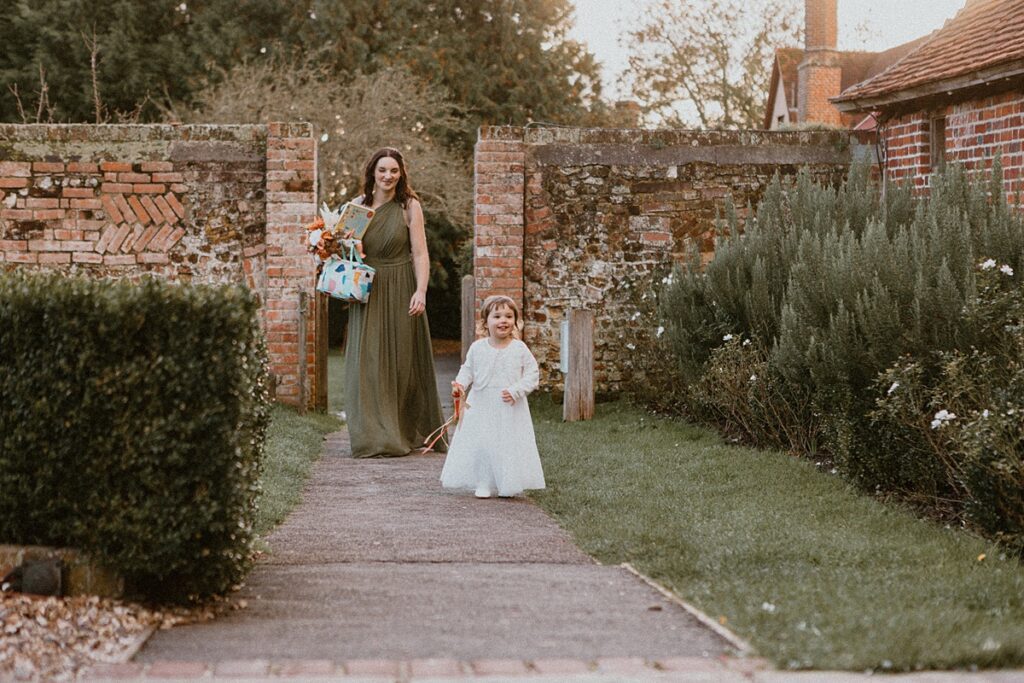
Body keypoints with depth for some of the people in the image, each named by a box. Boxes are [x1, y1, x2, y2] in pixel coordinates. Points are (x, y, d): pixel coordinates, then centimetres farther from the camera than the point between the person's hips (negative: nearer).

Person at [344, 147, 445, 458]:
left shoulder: (409, 206, -3)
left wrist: (420, 292, -17)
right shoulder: (358, 205, 6)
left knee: (401, 360, 4)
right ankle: (373, 436, 5)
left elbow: (420, 253, -7)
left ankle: (403, 434, 15)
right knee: (368, 362, -1)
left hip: (400, 291, -2)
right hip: (367, 293, 2)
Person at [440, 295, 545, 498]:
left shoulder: (520, 349, -4)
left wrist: (516, 391, -15)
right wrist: (460, 385, -7)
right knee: (479, 443, 0)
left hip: (510, 409, -1)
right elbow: (467, 370, 12)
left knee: (510, 444, 0)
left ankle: (507, 484, 14)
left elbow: (532, 375, -2)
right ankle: (483, 483, 11)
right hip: (481, 407, 1)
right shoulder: (477, 348, 0)